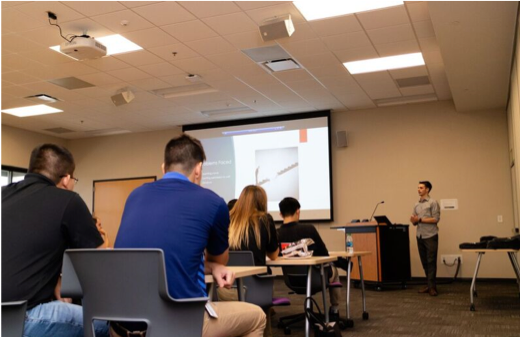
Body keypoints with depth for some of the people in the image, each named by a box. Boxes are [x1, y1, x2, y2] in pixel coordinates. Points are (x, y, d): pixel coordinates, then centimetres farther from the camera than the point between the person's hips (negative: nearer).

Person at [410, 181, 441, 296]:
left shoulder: (433, 203, -4)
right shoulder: (416, 205, 15)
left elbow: (436, 219, -13)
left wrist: (420, 219, -16)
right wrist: (413, 220, -8)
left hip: (430, 237, -6)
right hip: (420, 237, 6)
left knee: (431, 262, -5)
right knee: (424, 262, 9)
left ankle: (432, 287, -2)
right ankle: (429, 285, 16)